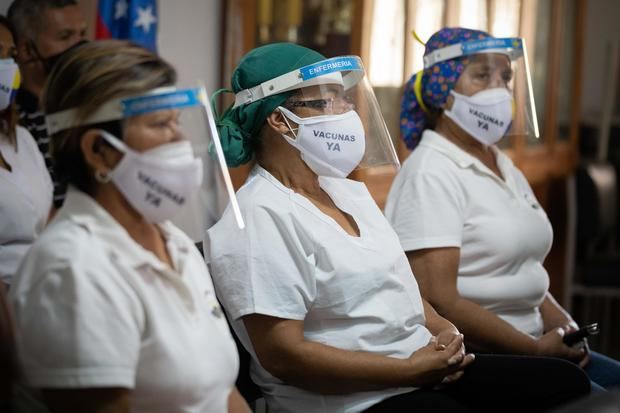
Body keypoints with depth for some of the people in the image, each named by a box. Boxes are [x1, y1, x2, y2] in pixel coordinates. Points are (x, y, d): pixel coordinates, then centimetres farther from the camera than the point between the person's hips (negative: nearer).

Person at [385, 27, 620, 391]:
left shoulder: (504, 167, 16)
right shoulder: (431, 173, -11)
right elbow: (437, 301, -20)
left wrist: (567, 333, 2)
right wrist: (536, 348, -15)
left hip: (528, 346, 9)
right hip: (472, 353, -9)